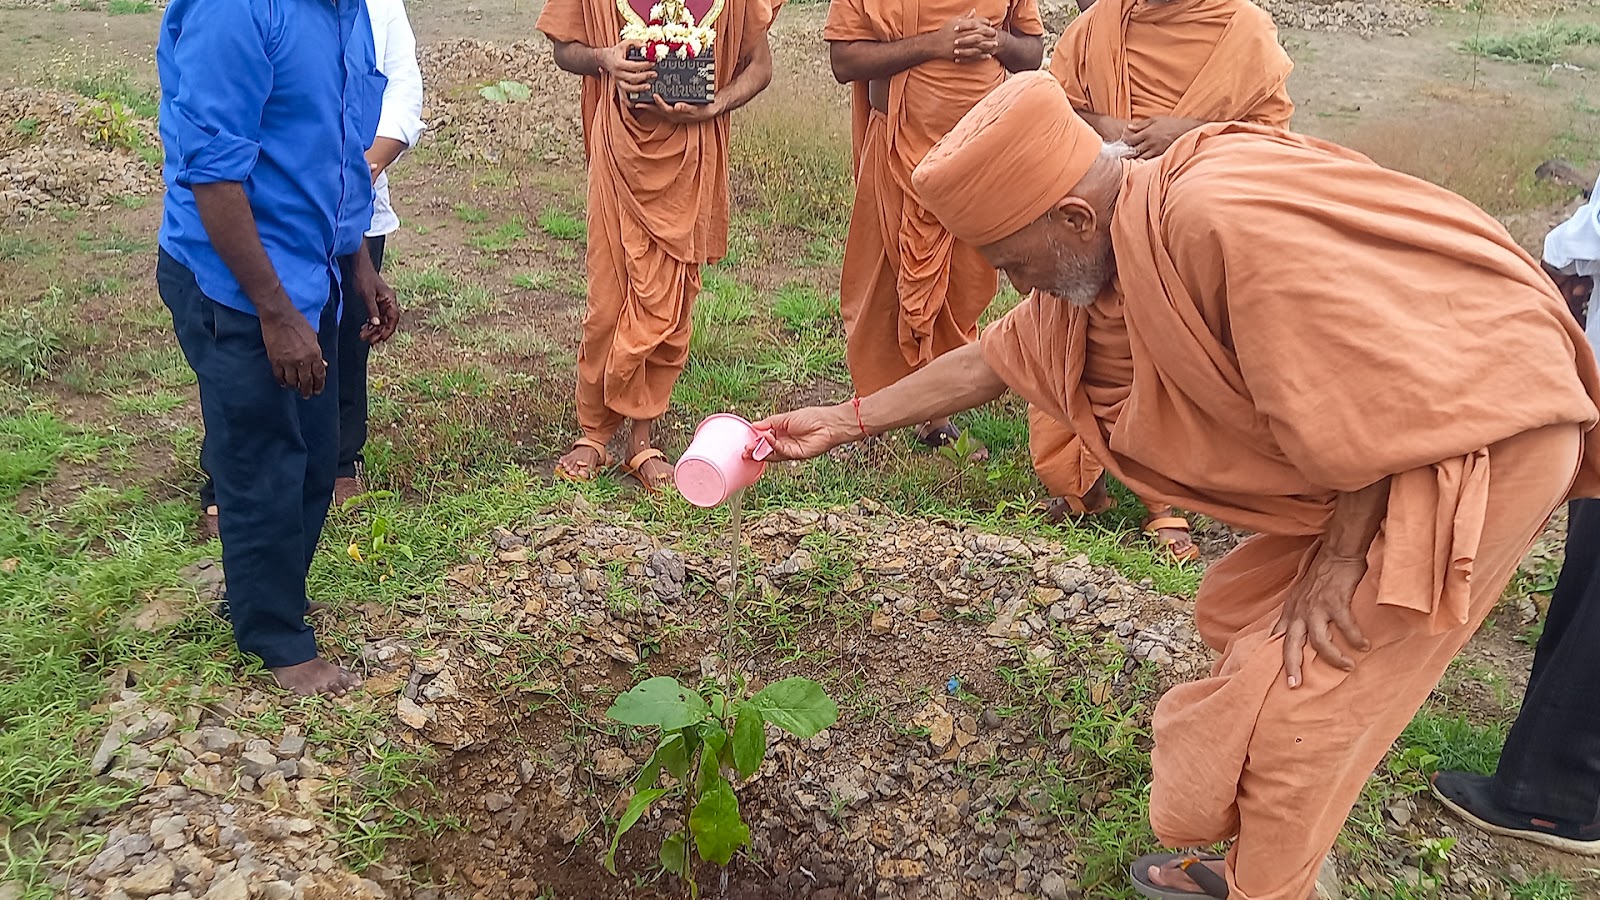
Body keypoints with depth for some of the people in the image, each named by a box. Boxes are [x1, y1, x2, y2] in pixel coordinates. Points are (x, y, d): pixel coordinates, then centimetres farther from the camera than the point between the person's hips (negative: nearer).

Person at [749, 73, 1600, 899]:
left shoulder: (1223, 221, -32)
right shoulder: (1099, 252, -2)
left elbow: (1377, 397, -26)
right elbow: (992, 360, 11)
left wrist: (1341, 562, -13)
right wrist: (843, 421, 15)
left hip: (1487, 436, -9)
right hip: (1379, 456, 9)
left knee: (1289, 700, -6)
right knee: (1241, 618, 15)